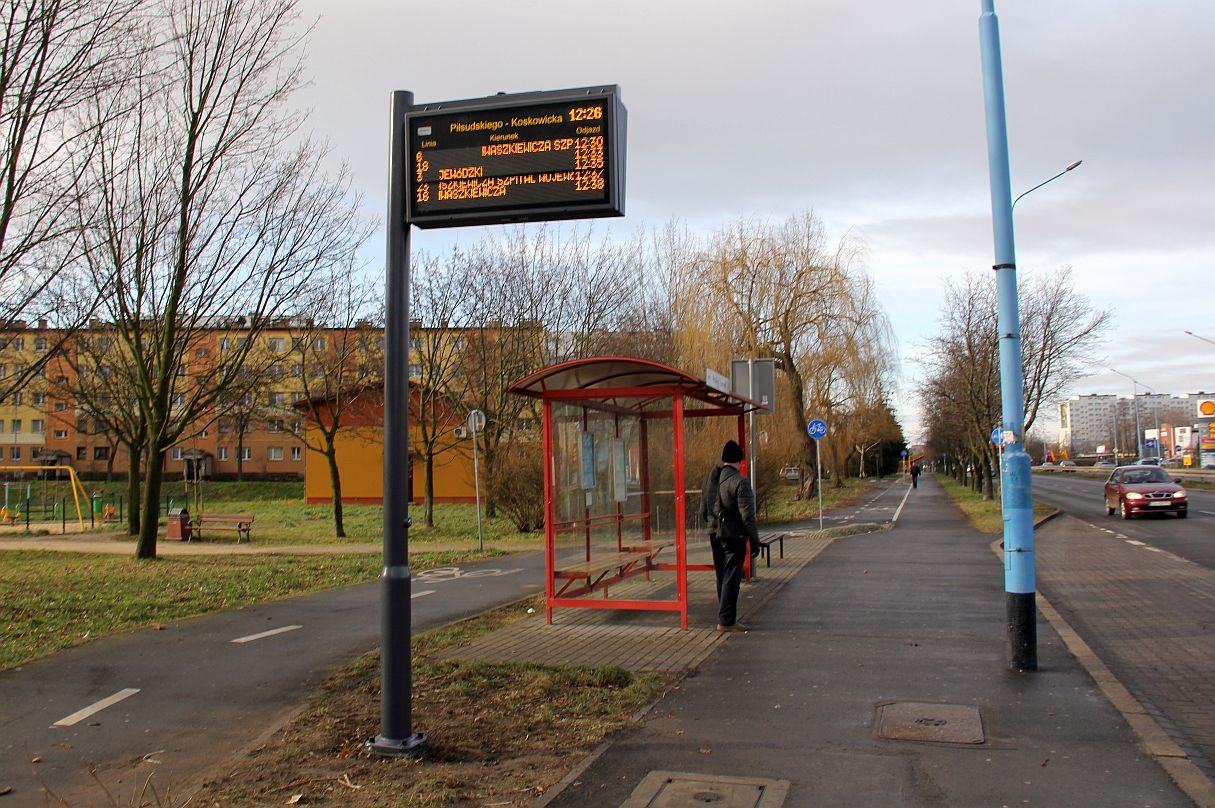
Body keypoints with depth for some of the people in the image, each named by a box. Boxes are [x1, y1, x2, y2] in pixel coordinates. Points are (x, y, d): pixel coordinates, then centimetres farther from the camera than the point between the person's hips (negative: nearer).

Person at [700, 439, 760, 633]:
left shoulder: (710, 479, 8)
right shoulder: (740, 482, -15)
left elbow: (703, 511, 15)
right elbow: (747, 515, -17)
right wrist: (755, 541, -10)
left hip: (715, 535, 7)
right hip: (733, 536, -7)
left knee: (722, 577, 16)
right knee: (731, 578, -2)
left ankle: (725, 616, 24)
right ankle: (726, 621, -1)